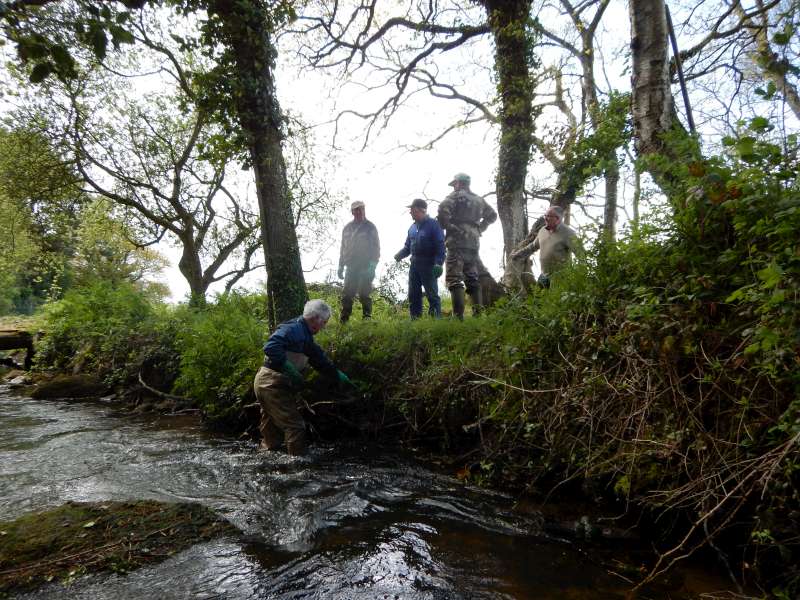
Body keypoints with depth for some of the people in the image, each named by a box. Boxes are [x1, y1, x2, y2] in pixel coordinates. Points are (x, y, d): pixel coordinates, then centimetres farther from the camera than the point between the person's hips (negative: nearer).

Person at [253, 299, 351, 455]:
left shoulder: (306, 337, 15)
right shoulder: (294, 328, -17)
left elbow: (320, 359, 23)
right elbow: (270, 347, -30)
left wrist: (339, 375, 25)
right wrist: (291, 370, -27)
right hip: (272, 383, -10)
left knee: (272, 426, 19)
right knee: (295, 425, -6)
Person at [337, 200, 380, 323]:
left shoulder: (370, 227, 2)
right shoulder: (347, 228, 15)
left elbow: (376, 246, -2)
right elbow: (343, 247, 20)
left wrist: (372, 264, -13)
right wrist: (341, 266, 15)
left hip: (366, 266, -4)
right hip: (351, 266, 4)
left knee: (364, 293, -3)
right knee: (347, 294, 0)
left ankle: (367, 316, 6)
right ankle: (343, 318, 3)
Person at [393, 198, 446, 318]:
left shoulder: (433, 224, -7)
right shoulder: (412, 227, 16)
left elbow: (440, 245, -13)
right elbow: (407, 247, 20)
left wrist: (438, 263, -24)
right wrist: (399, 255, 1)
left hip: (429, 265, -7)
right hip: (414, 264, 7)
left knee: (432, 294, -5)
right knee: (413, 295, 9)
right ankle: (415, 319, 16)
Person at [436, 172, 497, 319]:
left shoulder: (456, 195, 0)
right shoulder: (479, 200, 21)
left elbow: (443, 208, -18)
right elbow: (492, 215, 30)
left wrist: (445, 226, -4)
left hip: (458, 241, -7)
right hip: (474, 242, 7)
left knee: (454, 279, -8)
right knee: (472, 279, 13)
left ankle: (458, 315, -16)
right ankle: (478, 313, 10)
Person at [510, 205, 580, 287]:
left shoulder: (568, 234, -14)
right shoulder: (543, 231, 7)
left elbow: (579, 252, -20)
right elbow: (533, 246, 23)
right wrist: (518, 254, 28)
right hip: (544, 276, 7)